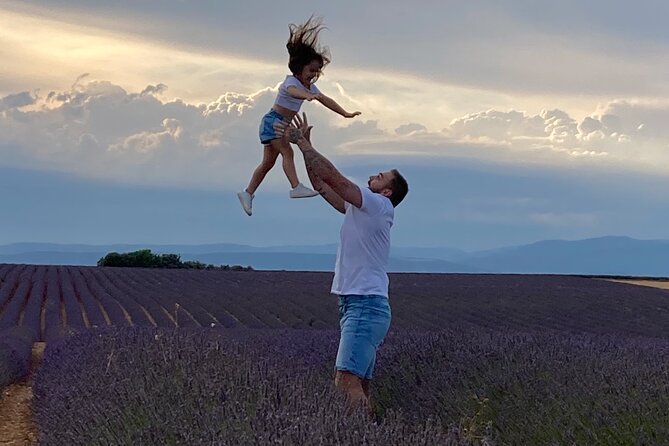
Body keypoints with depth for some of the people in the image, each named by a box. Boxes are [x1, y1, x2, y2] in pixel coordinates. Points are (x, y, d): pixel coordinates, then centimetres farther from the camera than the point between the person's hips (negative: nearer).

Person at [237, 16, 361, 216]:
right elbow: (293, 91, -41)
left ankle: (248, 193, 18)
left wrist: (345, 113, 9)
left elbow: (326, 100, 13)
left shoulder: (310, 86, 9)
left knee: (268, 162, 10)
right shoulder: (291, 81, -17)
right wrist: (307, 96, -63)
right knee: (287, 152, -26)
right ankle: (296, 187, -40)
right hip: (273, 120, -9)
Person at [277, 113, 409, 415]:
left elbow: (332, 176, -11)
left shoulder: (378, 206, -5)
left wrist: (302, 143, -3)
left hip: (367, 306, -10)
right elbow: (321, 183, 22)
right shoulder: (359, 209, 21)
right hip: (354, 304, 10)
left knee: (347, 379, -21)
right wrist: (305, 144, 16)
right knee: (359, 385, 7)